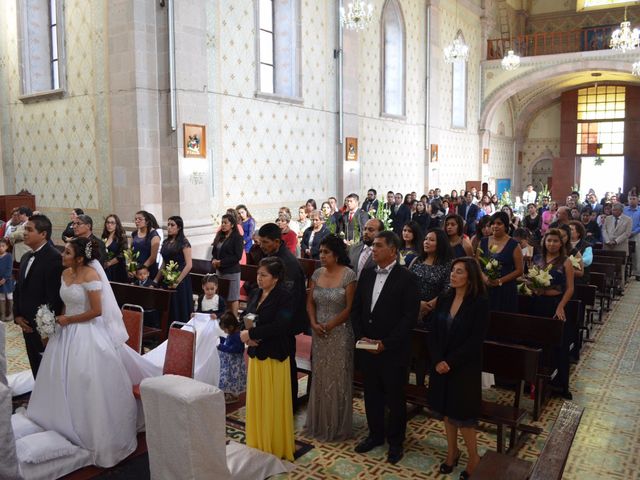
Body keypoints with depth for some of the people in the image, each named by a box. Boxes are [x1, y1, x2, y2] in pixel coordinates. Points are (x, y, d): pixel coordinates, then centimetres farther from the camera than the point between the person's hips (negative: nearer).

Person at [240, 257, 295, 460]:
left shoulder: (284, 296, -15)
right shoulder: (256, 294, 7)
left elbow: (279, 326, -24)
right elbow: (245, 316, 12)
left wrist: (251, 334, -19)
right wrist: (247, 335, -9)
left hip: (275, 357, -7)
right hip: (256, 354, 7)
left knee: (273, 403, 5)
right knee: (256, 401, 15)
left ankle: (276, 448, 21)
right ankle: (258, 444, 30)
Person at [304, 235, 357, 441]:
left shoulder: (348, 275, -12)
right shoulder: (317, 273, 4)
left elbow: (350, 307, -13)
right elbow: (310, 302, 6)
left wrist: (329, 325, -13)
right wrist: (314, 324, -9)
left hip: (339, 332, -5)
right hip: (319, 333, 5)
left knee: (337, 377, 6)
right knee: (319, 376, 13)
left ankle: (337, 426, 24)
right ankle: (319, 422, 30)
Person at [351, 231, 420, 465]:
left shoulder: (406, 278, -11)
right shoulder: (366, 274, 5)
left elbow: (410, 316, -14)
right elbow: (356, 308, 9)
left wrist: (386, 344, -16)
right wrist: (361, 337, -4)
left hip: (393, 350, -5)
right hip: (366, 347, 5)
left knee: (395, 398, 10)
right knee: (372, 395, 17)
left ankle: (395, 441, 29)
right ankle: (375, 434, 36)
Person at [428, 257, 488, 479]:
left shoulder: (480, 303, -13)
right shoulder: (443, 299, 2)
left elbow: (475, 340, -16)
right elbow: (433, 332, 1)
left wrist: (451, 362, -18)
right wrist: (438, 360, -12)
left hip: (465, 367, -5)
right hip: (440, 364, 5)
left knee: (462, 412, 1)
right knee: (446, 408, 14)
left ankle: (474, 458, 20)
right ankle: (452, 450, 31)